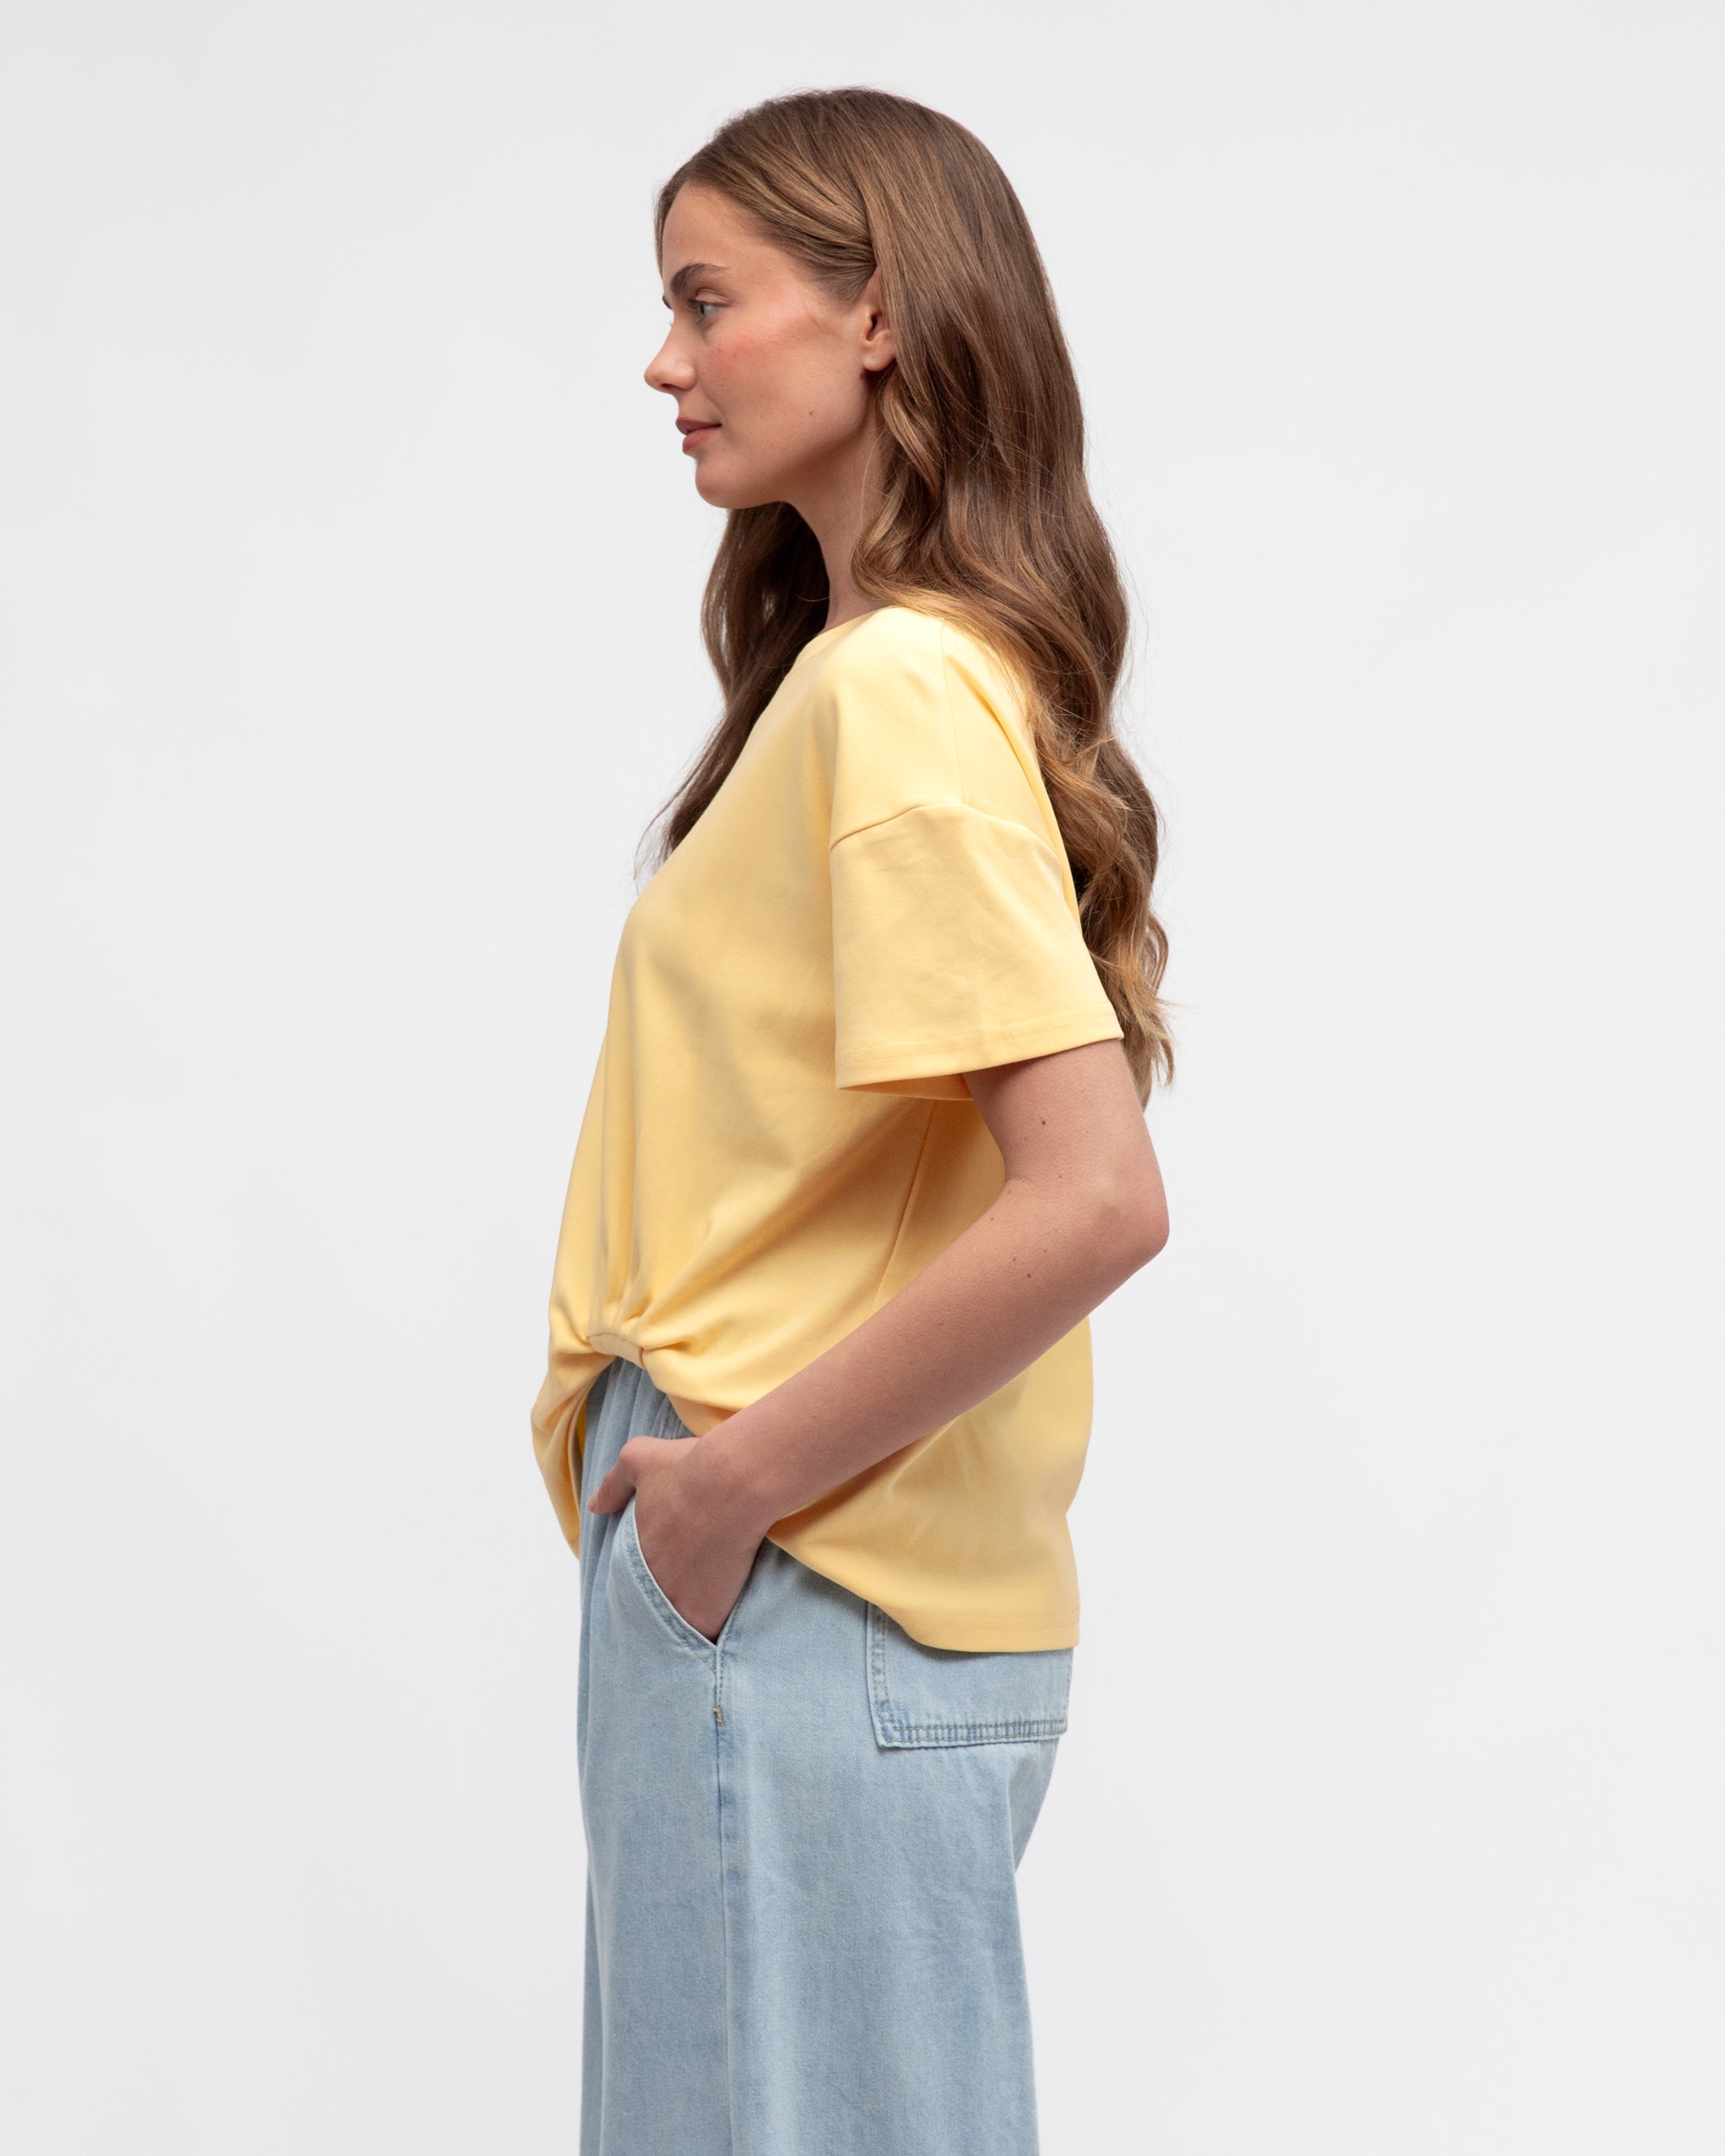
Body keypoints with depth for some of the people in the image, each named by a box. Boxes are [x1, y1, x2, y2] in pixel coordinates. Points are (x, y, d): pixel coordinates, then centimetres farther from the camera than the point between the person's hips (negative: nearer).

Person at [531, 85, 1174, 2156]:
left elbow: (1093, 1200, -26)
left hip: (805, 1606, -9)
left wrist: (742, 1479, -18)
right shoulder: (859, 667, 11)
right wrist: (718, 1470, 8)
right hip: (762, 1589, 9)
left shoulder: (898, 690, -18)